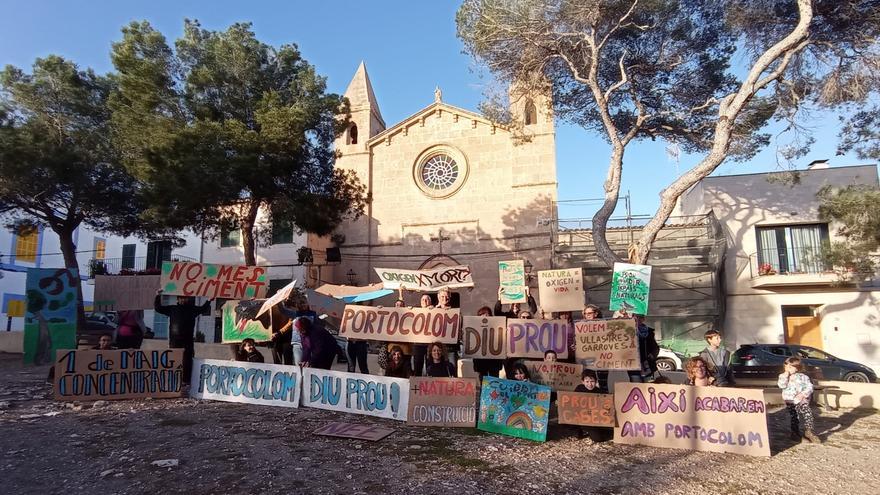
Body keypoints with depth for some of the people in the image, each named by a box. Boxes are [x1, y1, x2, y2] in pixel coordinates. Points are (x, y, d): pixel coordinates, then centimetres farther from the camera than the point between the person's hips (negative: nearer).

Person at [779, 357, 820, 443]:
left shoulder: (802, 377, 2)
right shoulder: (783, 376, 6)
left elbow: (809, 387, -2)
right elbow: (782, 385, -11)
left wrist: (803, 394, -18)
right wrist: (786, 375, -13)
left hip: (802, 400, -1)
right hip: (790, 401, 1)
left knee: (808, 414, -19)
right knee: (794, 418, 4)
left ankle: (808, 431, -8)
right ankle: (795, 433, 20)